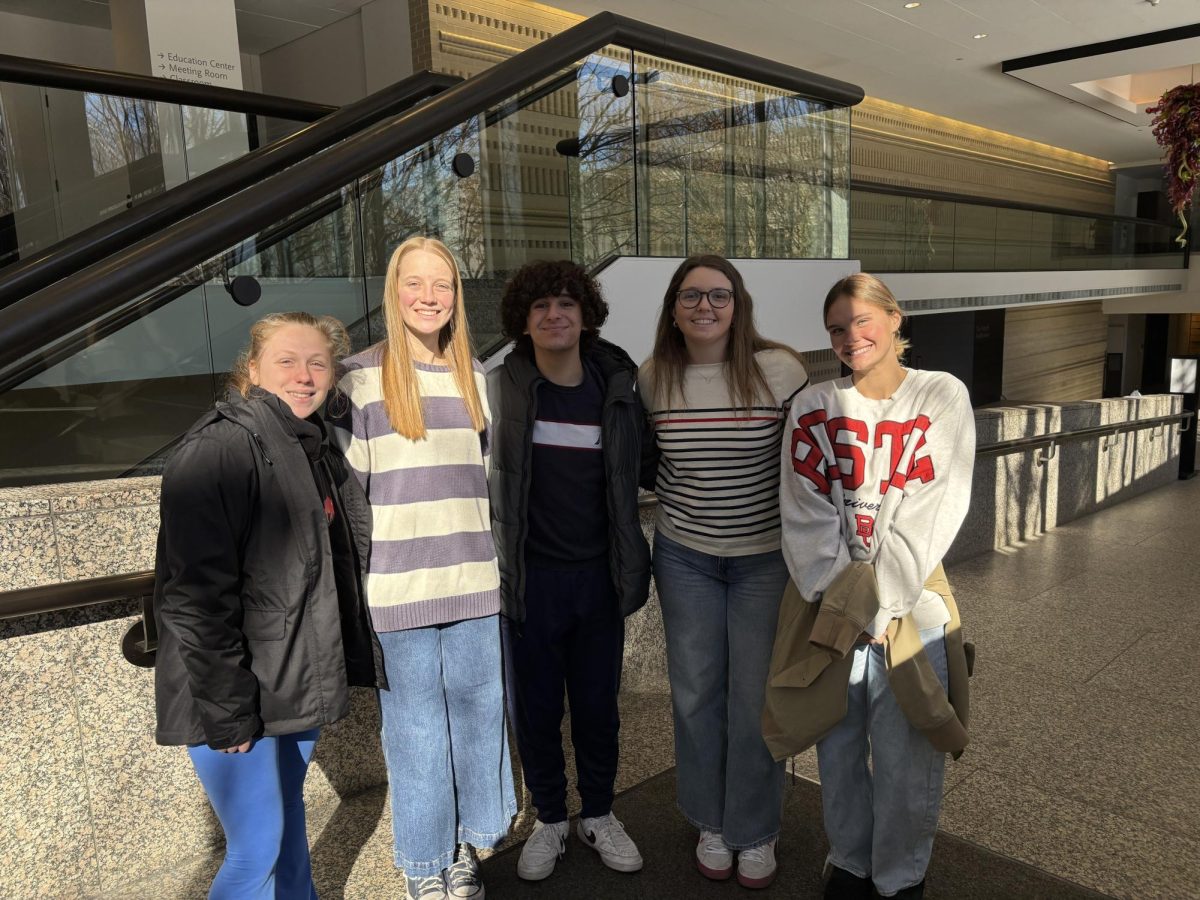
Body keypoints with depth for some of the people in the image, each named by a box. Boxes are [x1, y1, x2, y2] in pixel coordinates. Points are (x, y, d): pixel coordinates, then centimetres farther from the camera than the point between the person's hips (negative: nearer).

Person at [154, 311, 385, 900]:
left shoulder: (315, 448, 10)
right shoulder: (219, 449, -17)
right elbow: (196, 592, -22)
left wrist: (335, 668, 14)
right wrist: (227, 708, -21)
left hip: (296, 685, 8)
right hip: (238, 695, -8)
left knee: (288, 818, 21)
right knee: (258, 847, -1)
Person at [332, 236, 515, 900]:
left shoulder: (476, 376, 10)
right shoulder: (360, 376, -2)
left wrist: (503, 565, 17)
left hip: (475, 582, 4)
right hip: (399, 587, -3)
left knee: (477, 710, 11)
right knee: (414, 725, 7)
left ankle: (465, 845, 32)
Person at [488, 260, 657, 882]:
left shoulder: (617, 388, -2)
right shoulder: (499, 389, -7)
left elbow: (647, 470, 8)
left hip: (598, 573, 1)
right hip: (529, 574, -1)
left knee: (598, 703, 15)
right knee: (535, 706, 13)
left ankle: (599, 815, 38)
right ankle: (549, 820, 36)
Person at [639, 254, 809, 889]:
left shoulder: (779, 369, -12)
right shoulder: (653, 377, -5)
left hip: (766, 557, -2)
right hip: (684, 557, 2)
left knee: (757, 698, 7)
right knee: (695, 692, 12)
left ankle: (756, 833, 30)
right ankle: (711, 823, 35)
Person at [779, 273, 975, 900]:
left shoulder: (943, 396, -1)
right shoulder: (813, 406, 4)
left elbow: (929, 512, -8)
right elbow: (805, 513, -1)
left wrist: (877, 603, -13)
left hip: (911, 605, -1)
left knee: (905, 755, 5)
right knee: (837, 748, 12)